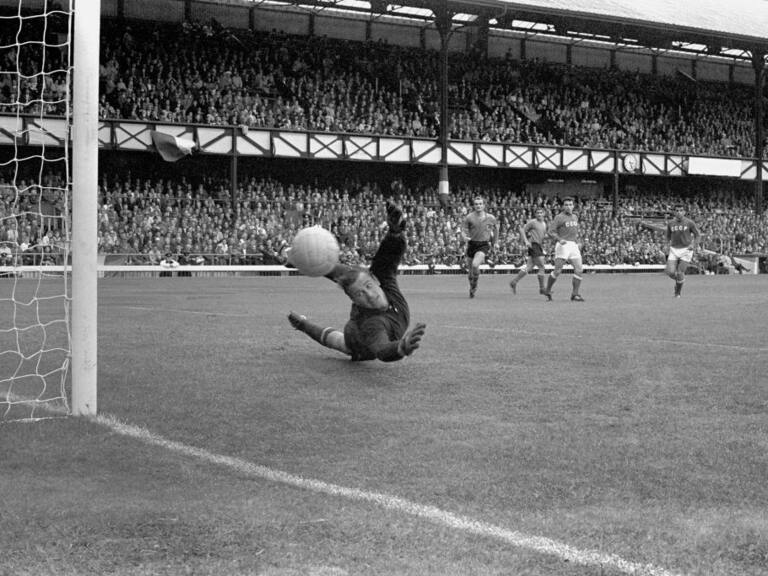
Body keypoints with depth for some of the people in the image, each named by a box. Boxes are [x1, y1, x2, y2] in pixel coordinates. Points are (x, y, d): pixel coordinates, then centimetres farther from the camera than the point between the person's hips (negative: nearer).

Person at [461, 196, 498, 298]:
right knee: (469, 269, 9)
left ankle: (475, 285, -1)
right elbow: (463, 229, -4)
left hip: (483, 245, -2)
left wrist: (493, 243, 18)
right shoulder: (469, 217, -4)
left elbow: (496, 228, 16)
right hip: (471, 244, 2)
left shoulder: (490, 218, 0)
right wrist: (465, 237, -27)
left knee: (475, 265, -25)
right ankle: (471, 288, 35)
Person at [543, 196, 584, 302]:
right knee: (557, 271, -6)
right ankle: (547, 291, 13)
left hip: (574, 246, 6)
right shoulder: (559, 217, -3)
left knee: (579, 270, -6)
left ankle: (575, 294, -1)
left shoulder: (575, 217, 18)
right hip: (563, 245, -6)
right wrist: (559, 239, -25)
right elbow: (550, 231, -10)